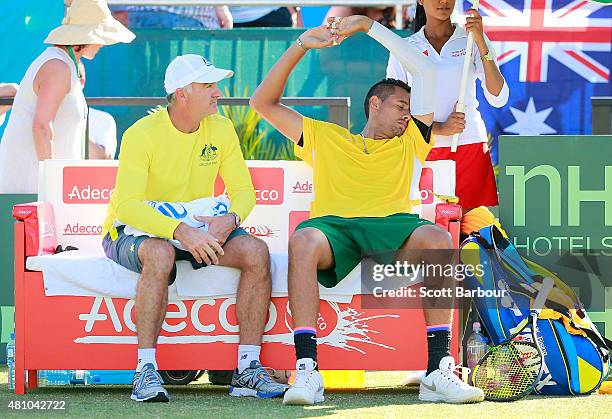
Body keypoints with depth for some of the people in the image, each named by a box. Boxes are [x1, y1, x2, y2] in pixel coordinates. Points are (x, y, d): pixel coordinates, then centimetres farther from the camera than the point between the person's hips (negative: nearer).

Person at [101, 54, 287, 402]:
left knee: (256, 251, -20)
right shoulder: (142, 134, -20)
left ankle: (248, 368, -16)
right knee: (161, 254, -40)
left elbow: (244, 191, -2)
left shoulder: (221, 129, -2)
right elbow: (128, 205, -30)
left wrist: (229, 220, -26)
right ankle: (146, 371, -36)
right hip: (131, 230, -5)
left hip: (195, 229, 5)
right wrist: (180, 231, -43)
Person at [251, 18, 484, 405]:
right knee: (303, 241, -37)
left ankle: (439, 370, -37)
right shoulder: (325, 138, 28)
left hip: (392, 226, 1)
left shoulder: (410, 142, 28)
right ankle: (307, 370, -43)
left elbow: (425, 70, 24)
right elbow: (264, 102, 24)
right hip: (333, 224, -1)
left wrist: (368, 26, 24)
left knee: (438, 239, -32)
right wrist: (302, 45, 17)